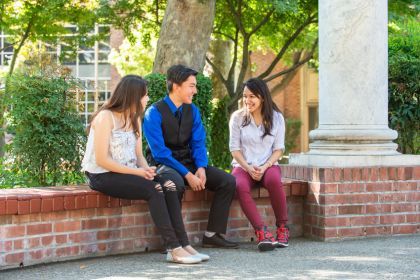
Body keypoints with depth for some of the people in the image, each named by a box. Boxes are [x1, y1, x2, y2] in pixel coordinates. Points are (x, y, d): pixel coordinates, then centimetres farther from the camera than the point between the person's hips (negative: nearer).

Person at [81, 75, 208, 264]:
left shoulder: (135, 119, 14)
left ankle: (183, 245, -23)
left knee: (168, 186, -17)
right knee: (153, 190, -27)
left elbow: (138, 155, 10)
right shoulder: (106, 117, -11)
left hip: (128, 173, 7)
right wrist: (138, 172, -20)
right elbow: (102, 160, -17)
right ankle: (174, 248, -26)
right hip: (103, 176, -7)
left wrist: (146, 169, -13)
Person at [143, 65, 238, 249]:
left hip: (188, 162, 7)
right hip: (164, 164, -7)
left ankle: (212, 235, -3)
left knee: (228, 181, -8)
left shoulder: (192, 111, 5)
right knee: (176, 183, -40)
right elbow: (160, 152, -19)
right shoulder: (154, 113, -15)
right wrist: (188, 175, -24)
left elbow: (198, 143, 5)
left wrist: (201, 168, -16)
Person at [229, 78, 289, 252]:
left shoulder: (276, 118, 5)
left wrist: (264, 167, -13)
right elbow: (235, 148, 2)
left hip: (268, 165, 0)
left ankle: (282, 228, -21)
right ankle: (261, 231, -37)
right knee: (240, 186, -36)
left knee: (274, 180, -37)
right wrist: (249, 168, -13)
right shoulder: (237, 117, 4)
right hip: (243, 166, 0)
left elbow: (279, 148, 3)